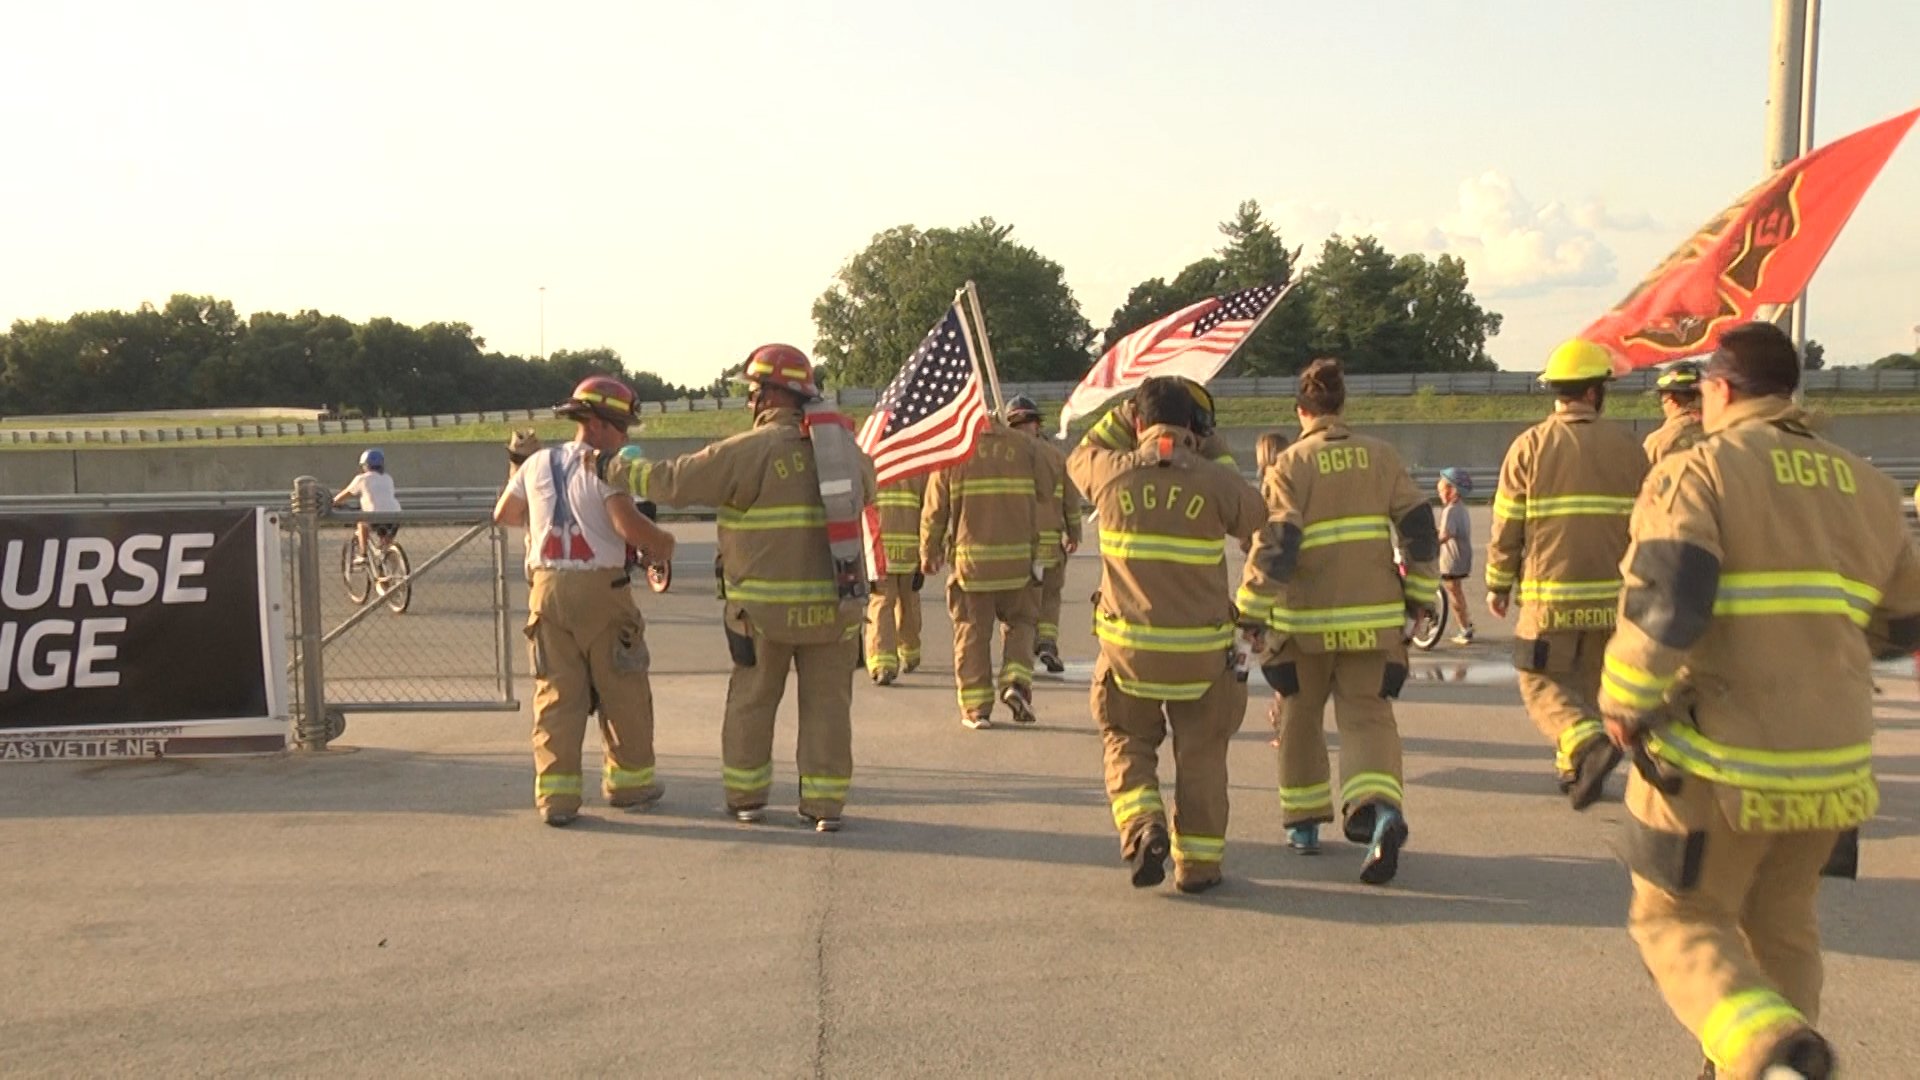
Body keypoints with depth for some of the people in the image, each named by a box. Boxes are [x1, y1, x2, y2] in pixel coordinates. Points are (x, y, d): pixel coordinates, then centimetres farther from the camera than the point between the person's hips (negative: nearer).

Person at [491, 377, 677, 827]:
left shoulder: (537, 464, 11)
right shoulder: (603, 467, -8)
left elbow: (502, 516, 21)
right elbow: (628, 525, -21)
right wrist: (664, 543, -4)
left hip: (548, 590, 5)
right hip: (601, 591, -5)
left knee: (556, 693, 7)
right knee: (623, 691, 10)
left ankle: (555, 793, 3)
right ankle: (629, 779, 19)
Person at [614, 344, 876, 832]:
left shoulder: (752, 450, -11)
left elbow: (675, 481, -11)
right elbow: (866, 489, 25)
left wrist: (620, 468, 3)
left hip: (766, 608, -3)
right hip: (834, 604, 3)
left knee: (751, 701, 13)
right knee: (826, 704, 9)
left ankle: (746, 797, 23)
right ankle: (825, 804, 10)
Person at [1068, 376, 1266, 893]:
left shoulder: (1111, 473, -5)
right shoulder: (1216, 482, -8)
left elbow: (1078, 457, 19)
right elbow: (1257, 517, 12)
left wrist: (1122, 415, 25)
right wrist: (1213, 454, 16)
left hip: (1127, 647, 1)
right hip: (1202, 649, 0)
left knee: (1127, 741, 20)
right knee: (1201, 754, 15)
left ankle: (1142, 827, -1)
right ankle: (1198, 862, 17)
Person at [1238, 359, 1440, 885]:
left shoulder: (1291, 464, -6)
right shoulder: (1381, 455, 5)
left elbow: (1276, 544, -13)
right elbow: (1418, 526, 5)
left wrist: (1252, 610, -6)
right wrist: (1419, 593, 15)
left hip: (1307, 621, -2)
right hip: (1373, 615, 2)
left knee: (1300, 717, 17)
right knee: (1367, 716, 4)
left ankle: (1304, 821, 25)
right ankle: (1382, 809, -22)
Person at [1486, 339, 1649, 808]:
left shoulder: (1530, 445, -4)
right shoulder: (1626, 447, 4)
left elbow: (1507, 526, -3)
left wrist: (1498, 584, 9)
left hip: (1548, 594, -3)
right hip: (1611, 594, 3)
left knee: (1542, 683, 4)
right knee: (1588, 683, 18)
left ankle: (1588, 743, -19)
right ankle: (1573, 769, 24)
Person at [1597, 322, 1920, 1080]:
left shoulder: (1696, 471, -8)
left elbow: (1663, 597, -22)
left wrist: (1625, 702, -10)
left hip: (1717, 762, -5)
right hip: (1832, 765, 6)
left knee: (1680, 922, 8)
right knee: (1779, 929, 22)